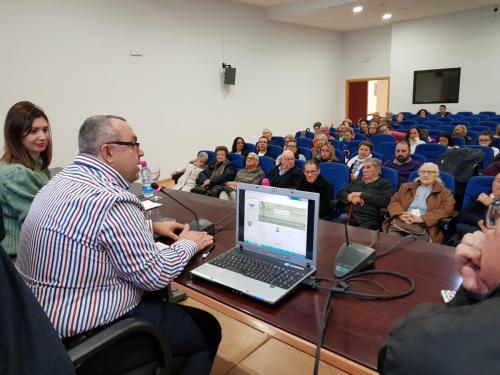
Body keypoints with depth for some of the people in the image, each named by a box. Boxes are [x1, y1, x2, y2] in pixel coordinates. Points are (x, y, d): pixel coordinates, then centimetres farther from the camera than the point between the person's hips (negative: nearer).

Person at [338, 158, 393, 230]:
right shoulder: (357, 181, 23)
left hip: (369, 220, -4)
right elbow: (340, 193, 16)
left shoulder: (385, 184, 9)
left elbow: (384, 201, -10)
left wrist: (361, 194, -7)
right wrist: (350, 198, -6)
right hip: (348, 217, 4)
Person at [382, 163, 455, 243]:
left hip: (423, 228, -2)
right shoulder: (406, 187, 24)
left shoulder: (444, 192, 16)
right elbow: (394, 201, 14)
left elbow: (446, 210, -1)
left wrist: (421, 218, -14)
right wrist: (401, 214, -10)